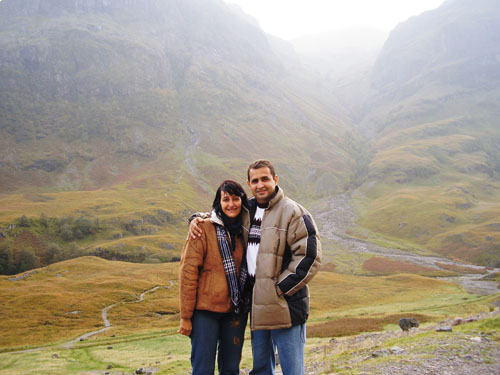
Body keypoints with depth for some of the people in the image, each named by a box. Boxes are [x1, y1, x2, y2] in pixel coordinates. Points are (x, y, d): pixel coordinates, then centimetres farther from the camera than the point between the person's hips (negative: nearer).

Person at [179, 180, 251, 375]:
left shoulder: (244, 233, 11)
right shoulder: (204, 229, -5)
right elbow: (188, 272, -9)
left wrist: (245, 308, 9)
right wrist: (185, 316, -10)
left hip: (236, 311, 5)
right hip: (206, 310, -5)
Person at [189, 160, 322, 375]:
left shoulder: (293, 212, -9)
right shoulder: (247, 210, 11)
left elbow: (309, 256, -14)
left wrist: (281, 289, -14)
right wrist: (197, 219, 8)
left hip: (286, 306, -7)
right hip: (257, 306, 7)